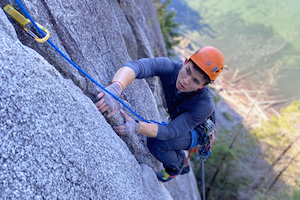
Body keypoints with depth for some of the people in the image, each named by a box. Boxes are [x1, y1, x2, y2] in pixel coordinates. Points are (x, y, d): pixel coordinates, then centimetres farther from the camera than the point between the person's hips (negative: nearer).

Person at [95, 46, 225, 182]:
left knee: (156, 143, -26)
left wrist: (136, 126, -57)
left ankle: (176, 167, 7)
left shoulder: (205, 105, -41)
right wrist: (116, 87, -72)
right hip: (174, 120, 5)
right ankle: (183, 165, 41)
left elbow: (170, 131, -40)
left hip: (195, 133, -5)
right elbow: (135, 66, -51)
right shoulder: (169, 68, -33)